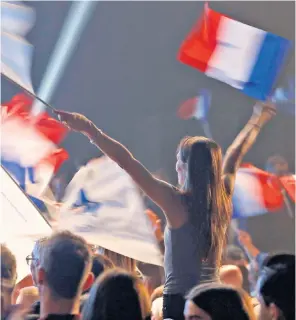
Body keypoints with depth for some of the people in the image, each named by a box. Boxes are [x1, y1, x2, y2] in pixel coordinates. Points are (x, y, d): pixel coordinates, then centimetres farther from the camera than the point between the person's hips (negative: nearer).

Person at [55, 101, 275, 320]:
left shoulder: (177, 202, -11)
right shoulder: (223, 199, 5)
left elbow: (127, 162, -14)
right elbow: (234, 157, 23)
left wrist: (88, 129, -12)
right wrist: (257, 121, 41)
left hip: (180, 301, -6)